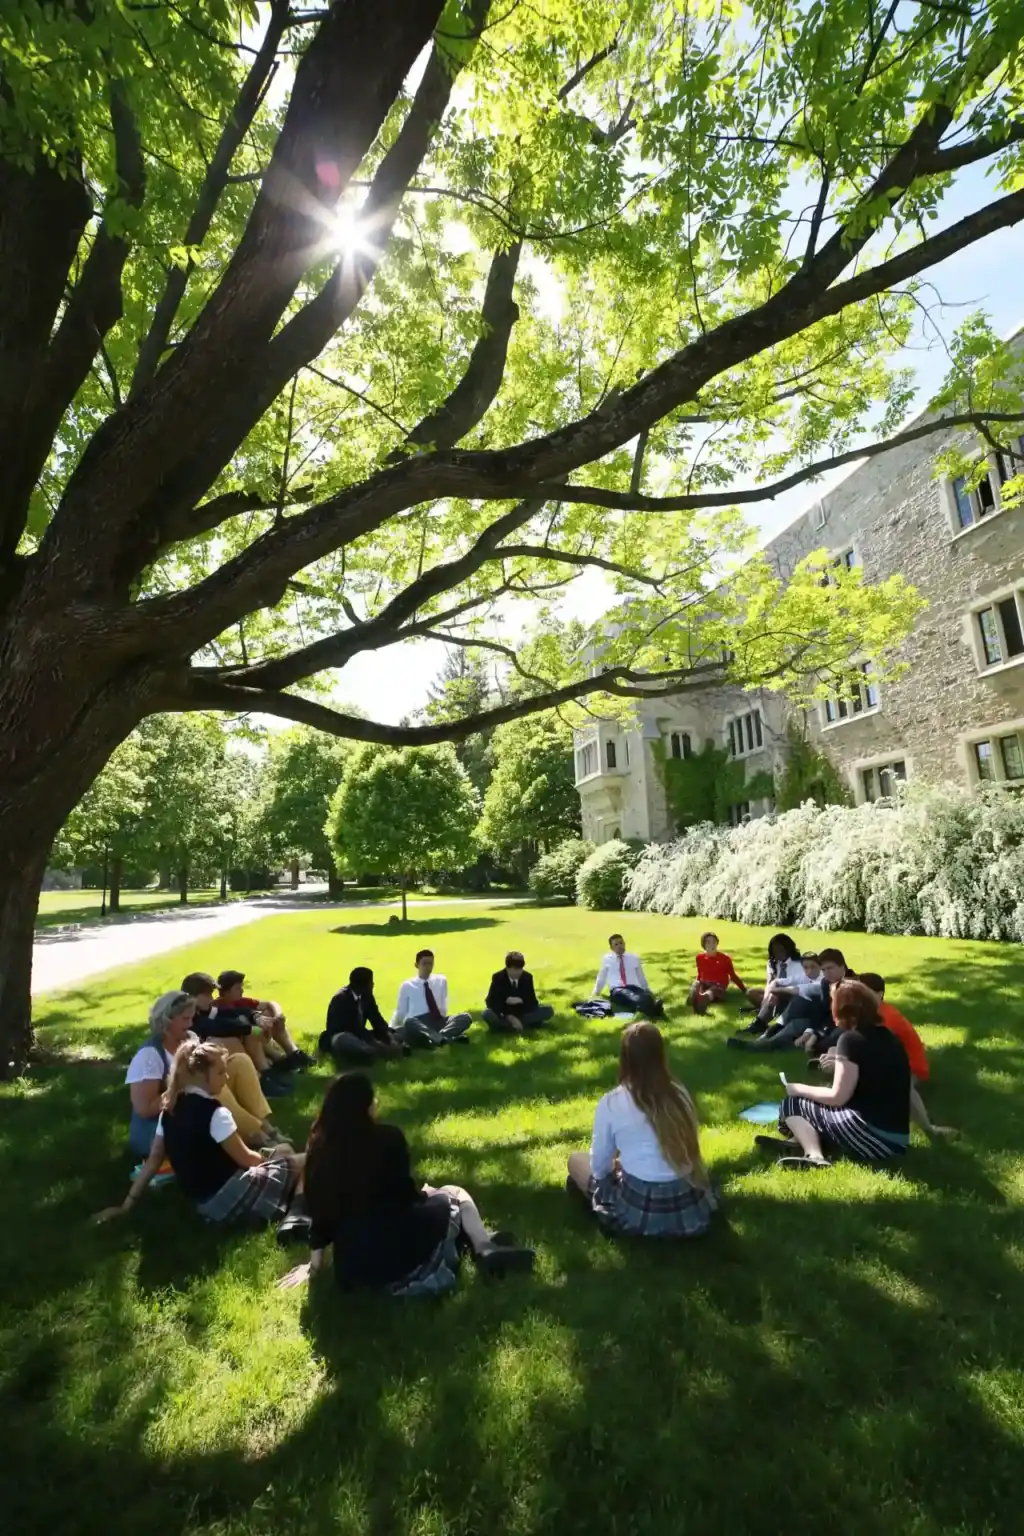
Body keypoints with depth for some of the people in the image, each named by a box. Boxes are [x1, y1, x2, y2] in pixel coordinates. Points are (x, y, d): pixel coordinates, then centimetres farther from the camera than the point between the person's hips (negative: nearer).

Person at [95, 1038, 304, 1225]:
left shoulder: (169, 1111, 3)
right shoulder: (215, 1113, -21)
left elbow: (153, 1160, 6)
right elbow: (245, 1159, -11)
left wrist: (127, 1204, 18)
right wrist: (266, 1159, 9)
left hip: (203, 1202, 8)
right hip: (228, 1197, -8)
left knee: (284, 1151, 17)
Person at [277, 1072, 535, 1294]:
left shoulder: (319, 1147, 2)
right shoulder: (387, 1138, -12)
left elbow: (319, 1211, 10)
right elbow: (404, 1196, -6)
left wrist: (314, 1265, 22)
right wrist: (425, 1194, 16)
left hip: (351, 1269, 5)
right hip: (398, 1254, -5)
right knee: (453, 1196, 20)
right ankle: (486, 1249, 4)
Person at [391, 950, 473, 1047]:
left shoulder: (441, 980, 18)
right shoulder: (407, 986, 12)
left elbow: (444, 1008, 17)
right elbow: (400, 1012, 13)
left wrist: (442, 1018, -1)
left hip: (439, 1021, 3)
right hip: (418, 1023, -3)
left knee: (466, 1017, -23)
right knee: (409, 1022, -39)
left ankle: (435, 1038, -40)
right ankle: (443, 1039, -49)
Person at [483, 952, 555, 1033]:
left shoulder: (527, 977, -9)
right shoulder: (498, 977, -14)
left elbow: (532, 1002, -10)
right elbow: (491, 1002, -20)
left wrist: (521, 1001, -32)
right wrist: (509, 1017, -31)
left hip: (522, 1013, 3)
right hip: (504, 1014, -2)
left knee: (548, 1010, -18)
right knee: (487, 1014, -35)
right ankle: (525, 1023, -24)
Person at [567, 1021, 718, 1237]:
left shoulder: (611, 1103, -10)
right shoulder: (680, 1093, 1)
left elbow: (600, 1167, -1)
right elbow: (691, 1151, 12)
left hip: (640, 1210, -3)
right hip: (691, 1208, 3)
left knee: (576, 1159, 18)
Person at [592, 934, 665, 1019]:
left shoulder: (634, 957, 19)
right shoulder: (607, 959, 16)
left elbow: (641, 977, 25)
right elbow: (601, 978, 26)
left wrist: (649, 991, 18)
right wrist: (595, 993, 24)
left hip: (634, 988, 3)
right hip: (617, 990, -3)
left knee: (646, 996, -36)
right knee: (631, 996, -41)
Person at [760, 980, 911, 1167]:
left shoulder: (851, 1039, -12)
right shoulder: (889, 1038, 12)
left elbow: (837, 1097, -10)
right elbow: (908, 1090, 19)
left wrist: (799, 1089, 2)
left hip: (872, 1139, -9)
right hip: (899, 1141, 9)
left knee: (792, 1105, 5)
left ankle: (815, 1156, -18)